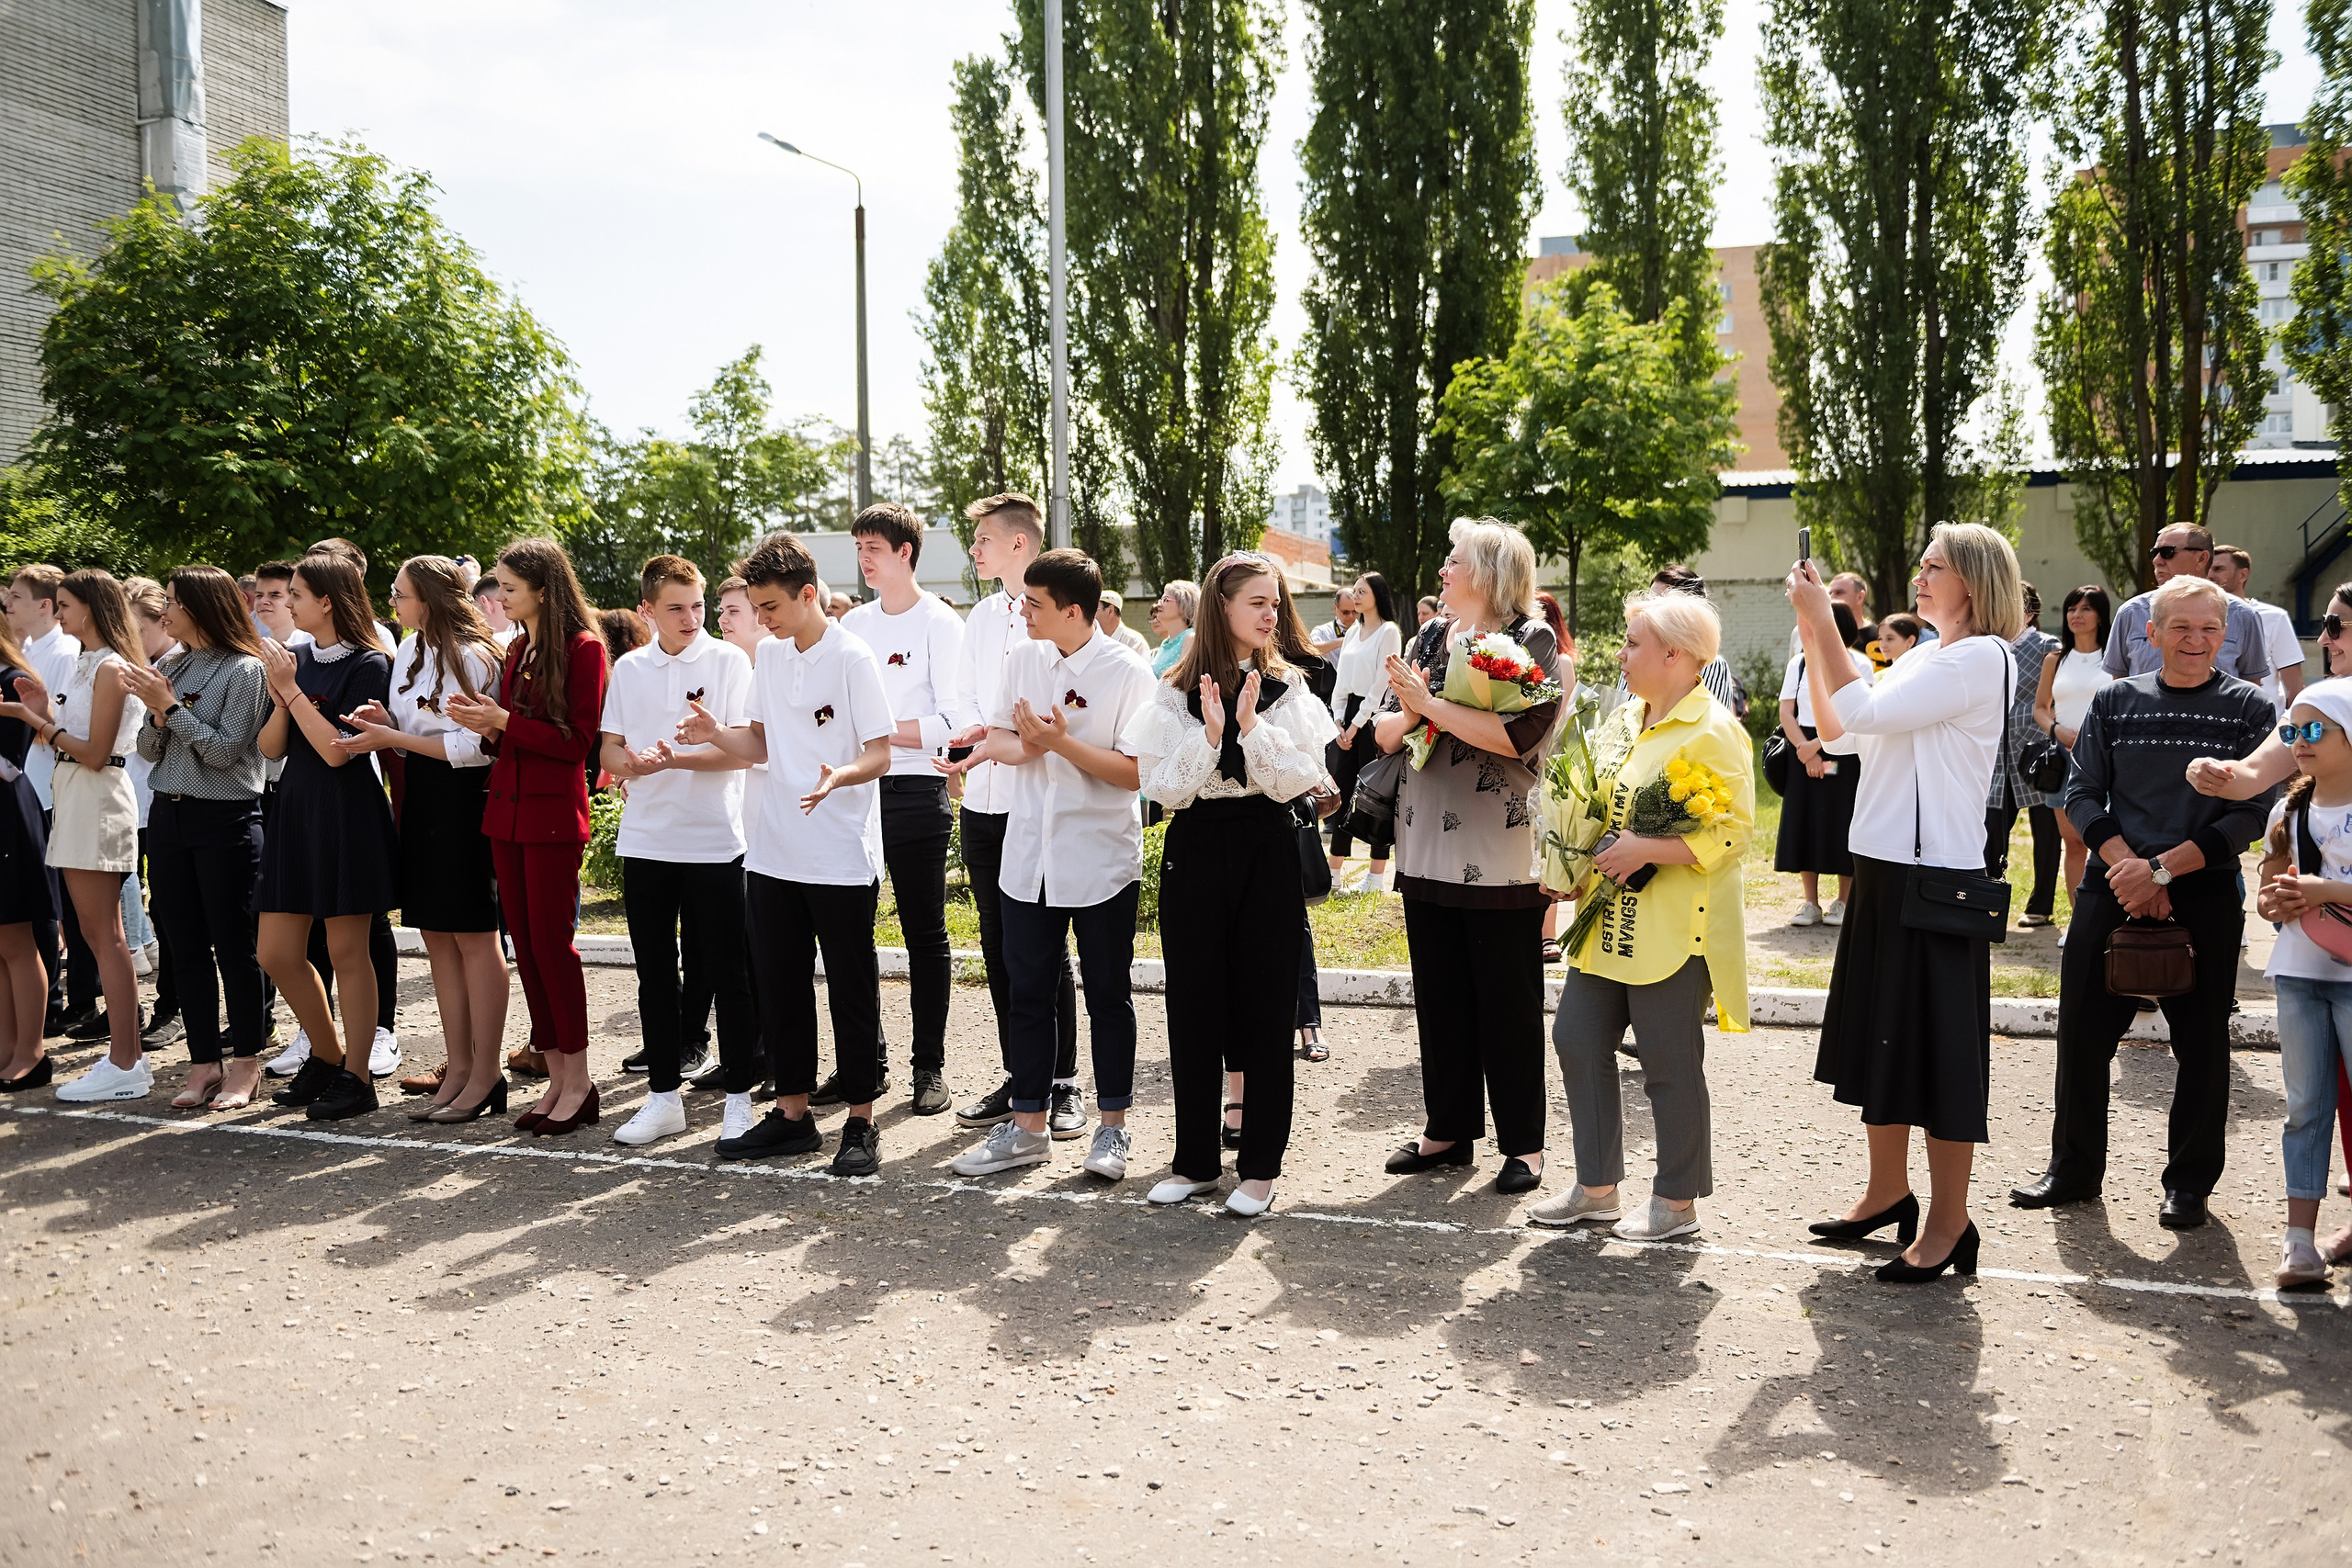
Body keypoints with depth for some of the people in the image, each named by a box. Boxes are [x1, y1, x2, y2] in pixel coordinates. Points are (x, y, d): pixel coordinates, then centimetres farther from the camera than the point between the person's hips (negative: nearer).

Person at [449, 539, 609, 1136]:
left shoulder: (582, 648, -8)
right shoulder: (517, 650, 16)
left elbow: (576, 741, -12)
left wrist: (504, 721, -15)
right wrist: (484, 725, -1)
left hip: (554, 814, -8)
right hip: (507, 810, 8)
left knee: (551, 942, -6)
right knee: (526, 944, 8)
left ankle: (578, 1083, 3)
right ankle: (556, 1079, 15)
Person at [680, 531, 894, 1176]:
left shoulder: (852, 658, -10)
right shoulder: (770, 657, 10)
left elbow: (881, 755, -13)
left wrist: (838, 777, -33)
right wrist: (715, 732, -3)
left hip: (842, 858, -7)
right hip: (774, 855, 7)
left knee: (851, 991, 2)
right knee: (779, 988, 12)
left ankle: (861, 1122, 12)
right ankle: (793, 1114, 23)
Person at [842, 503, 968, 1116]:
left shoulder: (940, 623, -4)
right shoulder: (853, 624, 14)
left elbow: (952, 722, -12)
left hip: (916, 792, -5)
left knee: (925, 935, 2)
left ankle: (930, 1066, 10)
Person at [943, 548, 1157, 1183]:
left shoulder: (1128, 672, -12)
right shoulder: (1023, 659, 4)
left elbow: (1136, 773, -16)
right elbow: (1000, 737, 7)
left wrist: (1062, 743, -23)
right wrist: (1016, 746, -15)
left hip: (1101, 862, -5)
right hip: (1029, 857, 5)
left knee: (1107, 996, 8)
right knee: (1028, 993, 11)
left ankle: (1112, 1129, 20)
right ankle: (1028, 1128, 23)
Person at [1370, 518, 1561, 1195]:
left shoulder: (1532, 639, -6)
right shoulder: (1429, 638, 12)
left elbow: (1517, 733, -21)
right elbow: (1383, 730, 8)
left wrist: (1431, 705, -19)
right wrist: (1407, 717, -13)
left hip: (1501, 855, -6)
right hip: (1428, 851, 6)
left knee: (1508, 1004, 2)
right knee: (1439, 998, 12)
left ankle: (1524, 1144, 13)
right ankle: (1449, 1129, 25)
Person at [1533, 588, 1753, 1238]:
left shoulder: (1714, 732, -13)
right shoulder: (1626, 719, 13)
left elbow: (1732, 833, -19)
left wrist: (1645, 849, -23)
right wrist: (1584, 855, 6)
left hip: (1672, 933, -9)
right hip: (1609, 923, 9)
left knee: (1670, 1065, 2)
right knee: (1578, 1040, 11)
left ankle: (1677, 1202, 18)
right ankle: (1596, 1187, 25)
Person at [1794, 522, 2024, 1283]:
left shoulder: (1983, 658, -12)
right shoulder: (1919, 659, 15)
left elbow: (1863, 712, -20)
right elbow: (1838, 733, 11)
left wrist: (1822, 619, -16)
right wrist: (1811, 635, 5)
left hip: (1937, 873, -9)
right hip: (1883, 868, 9)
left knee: (1936, 1044, -3)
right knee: (1881, 1034, 16)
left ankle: (1947, 1224, 7)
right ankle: (1889, 1192, 30)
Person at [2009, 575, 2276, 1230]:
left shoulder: (2250, 709, -1)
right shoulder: (2115, 702, 5)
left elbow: (2252, 813, -8)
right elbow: (2083, 794, 2)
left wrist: (2161, 869, -17)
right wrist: (2125, 867, -14)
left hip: (2204, 895, -2)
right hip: (2111, 890, 2)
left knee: (2201, 1043, 6)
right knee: (2084, 1034, 6)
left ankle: (2191, 1182, 22)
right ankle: (2074, 1169, 22)